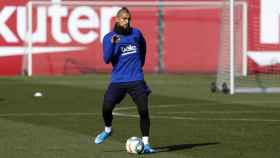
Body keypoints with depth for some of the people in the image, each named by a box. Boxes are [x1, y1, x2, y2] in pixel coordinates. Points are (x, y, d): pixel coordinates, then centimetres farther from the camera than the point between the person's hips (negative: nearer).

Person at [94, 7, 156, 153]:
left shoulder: (136, 33, 6)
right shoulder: (109, 37, 0)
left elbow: (143, 45, 28)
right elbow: (106, 59, -11)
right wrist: (112, 44, -23)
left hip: (136, 80, 1)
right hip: (118, 80, -1)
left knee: (143, 111, -10)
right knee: (106, 107, -13)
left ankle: (145, 144, -1)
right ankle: (107, 130, 19)